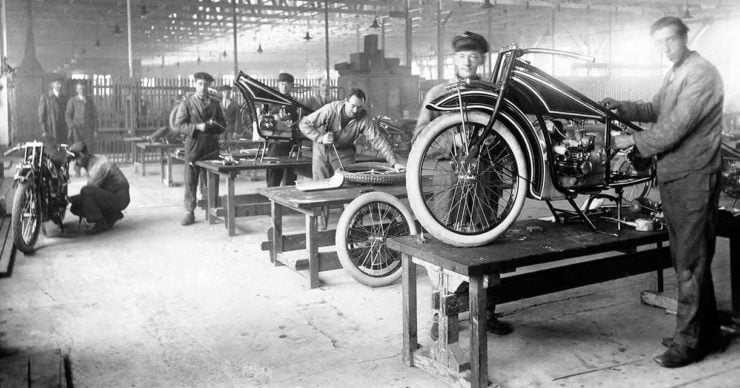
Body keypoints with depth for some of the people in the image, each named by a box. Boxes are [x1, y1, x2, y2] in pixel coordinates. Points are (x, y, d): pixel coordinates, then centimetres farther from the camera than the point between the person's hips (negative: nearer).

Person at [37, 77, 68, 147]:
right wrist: (43, 130, -8)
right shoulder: (45, 97, 0)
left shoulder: (64, 98, 12)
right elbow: (41, 114, -2)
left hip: (62, 131, 4)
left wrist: (68, 129, 6)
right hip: (49, 131, -4)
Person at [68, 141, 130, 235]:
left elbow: (89, 189, -22)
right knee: (75, 207, 3)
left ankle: (100, 224, -16)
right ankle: (112, 215, 11)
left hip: (119, 198, -10)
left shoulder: (99, 166, -22)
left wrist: (69, 199, -14)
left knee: (86, 191, -30)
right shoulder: (93, 161, 8)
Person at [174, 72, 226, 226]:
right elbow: (179, 125, -3)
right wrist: (197, 127, -16)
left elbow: (223, 125, 15)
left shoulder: (215, 103, 12)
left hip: (211, 146, 2)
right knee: (190, 180, -2)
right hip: (193, 145, -2)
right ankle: (189, 212, 4)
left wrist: (214, 125, -7)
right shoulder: (186, 102, 3)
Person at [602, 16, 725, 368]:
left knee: (691, 261, -5)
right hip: (672, 177, 10)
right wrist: (622, 108, 7)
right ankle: (707, 330, 28)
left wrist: (635, 140, -11)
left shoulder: (701, 74, -14)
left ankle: (690, 341, 3)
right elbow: (655, 110, 21)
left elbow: (675, 128, -21)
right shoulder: (675, 74, 17)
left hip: (693, 179, -10)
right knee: (685, 256, 15)